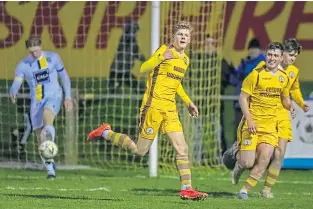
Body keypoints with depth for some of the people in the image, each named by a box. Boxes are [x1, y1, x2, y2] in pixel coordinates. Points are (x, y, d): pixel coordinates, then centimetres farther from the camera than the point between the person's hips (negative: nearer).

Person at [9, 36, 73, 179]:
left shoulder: (53, 58, -1)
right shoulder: (23, 65, -3)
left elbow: (64, 76, 11)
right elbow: (15, 85, -8)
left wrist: (68, 97, 7)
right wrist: (13, 94, -33)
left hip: (53, 97, -2)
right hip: (36, 101, 2)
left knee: (47, 116, -35)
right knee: (40, 137, 1)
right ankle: (50, 168, 18)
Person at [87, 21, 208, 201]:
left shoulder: (185, 60, 14)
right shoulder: (165, 50, -10)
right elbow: (143, 69, -22)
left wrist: (188, 102, 23)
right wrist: (161, 58, -38)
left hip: (170, 109, 7)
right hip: (154, 105, -7)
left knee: (182, 149, -3)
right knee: (140, 151, 0)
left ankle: (187, 189, 0)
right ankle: (105, 133, 19)